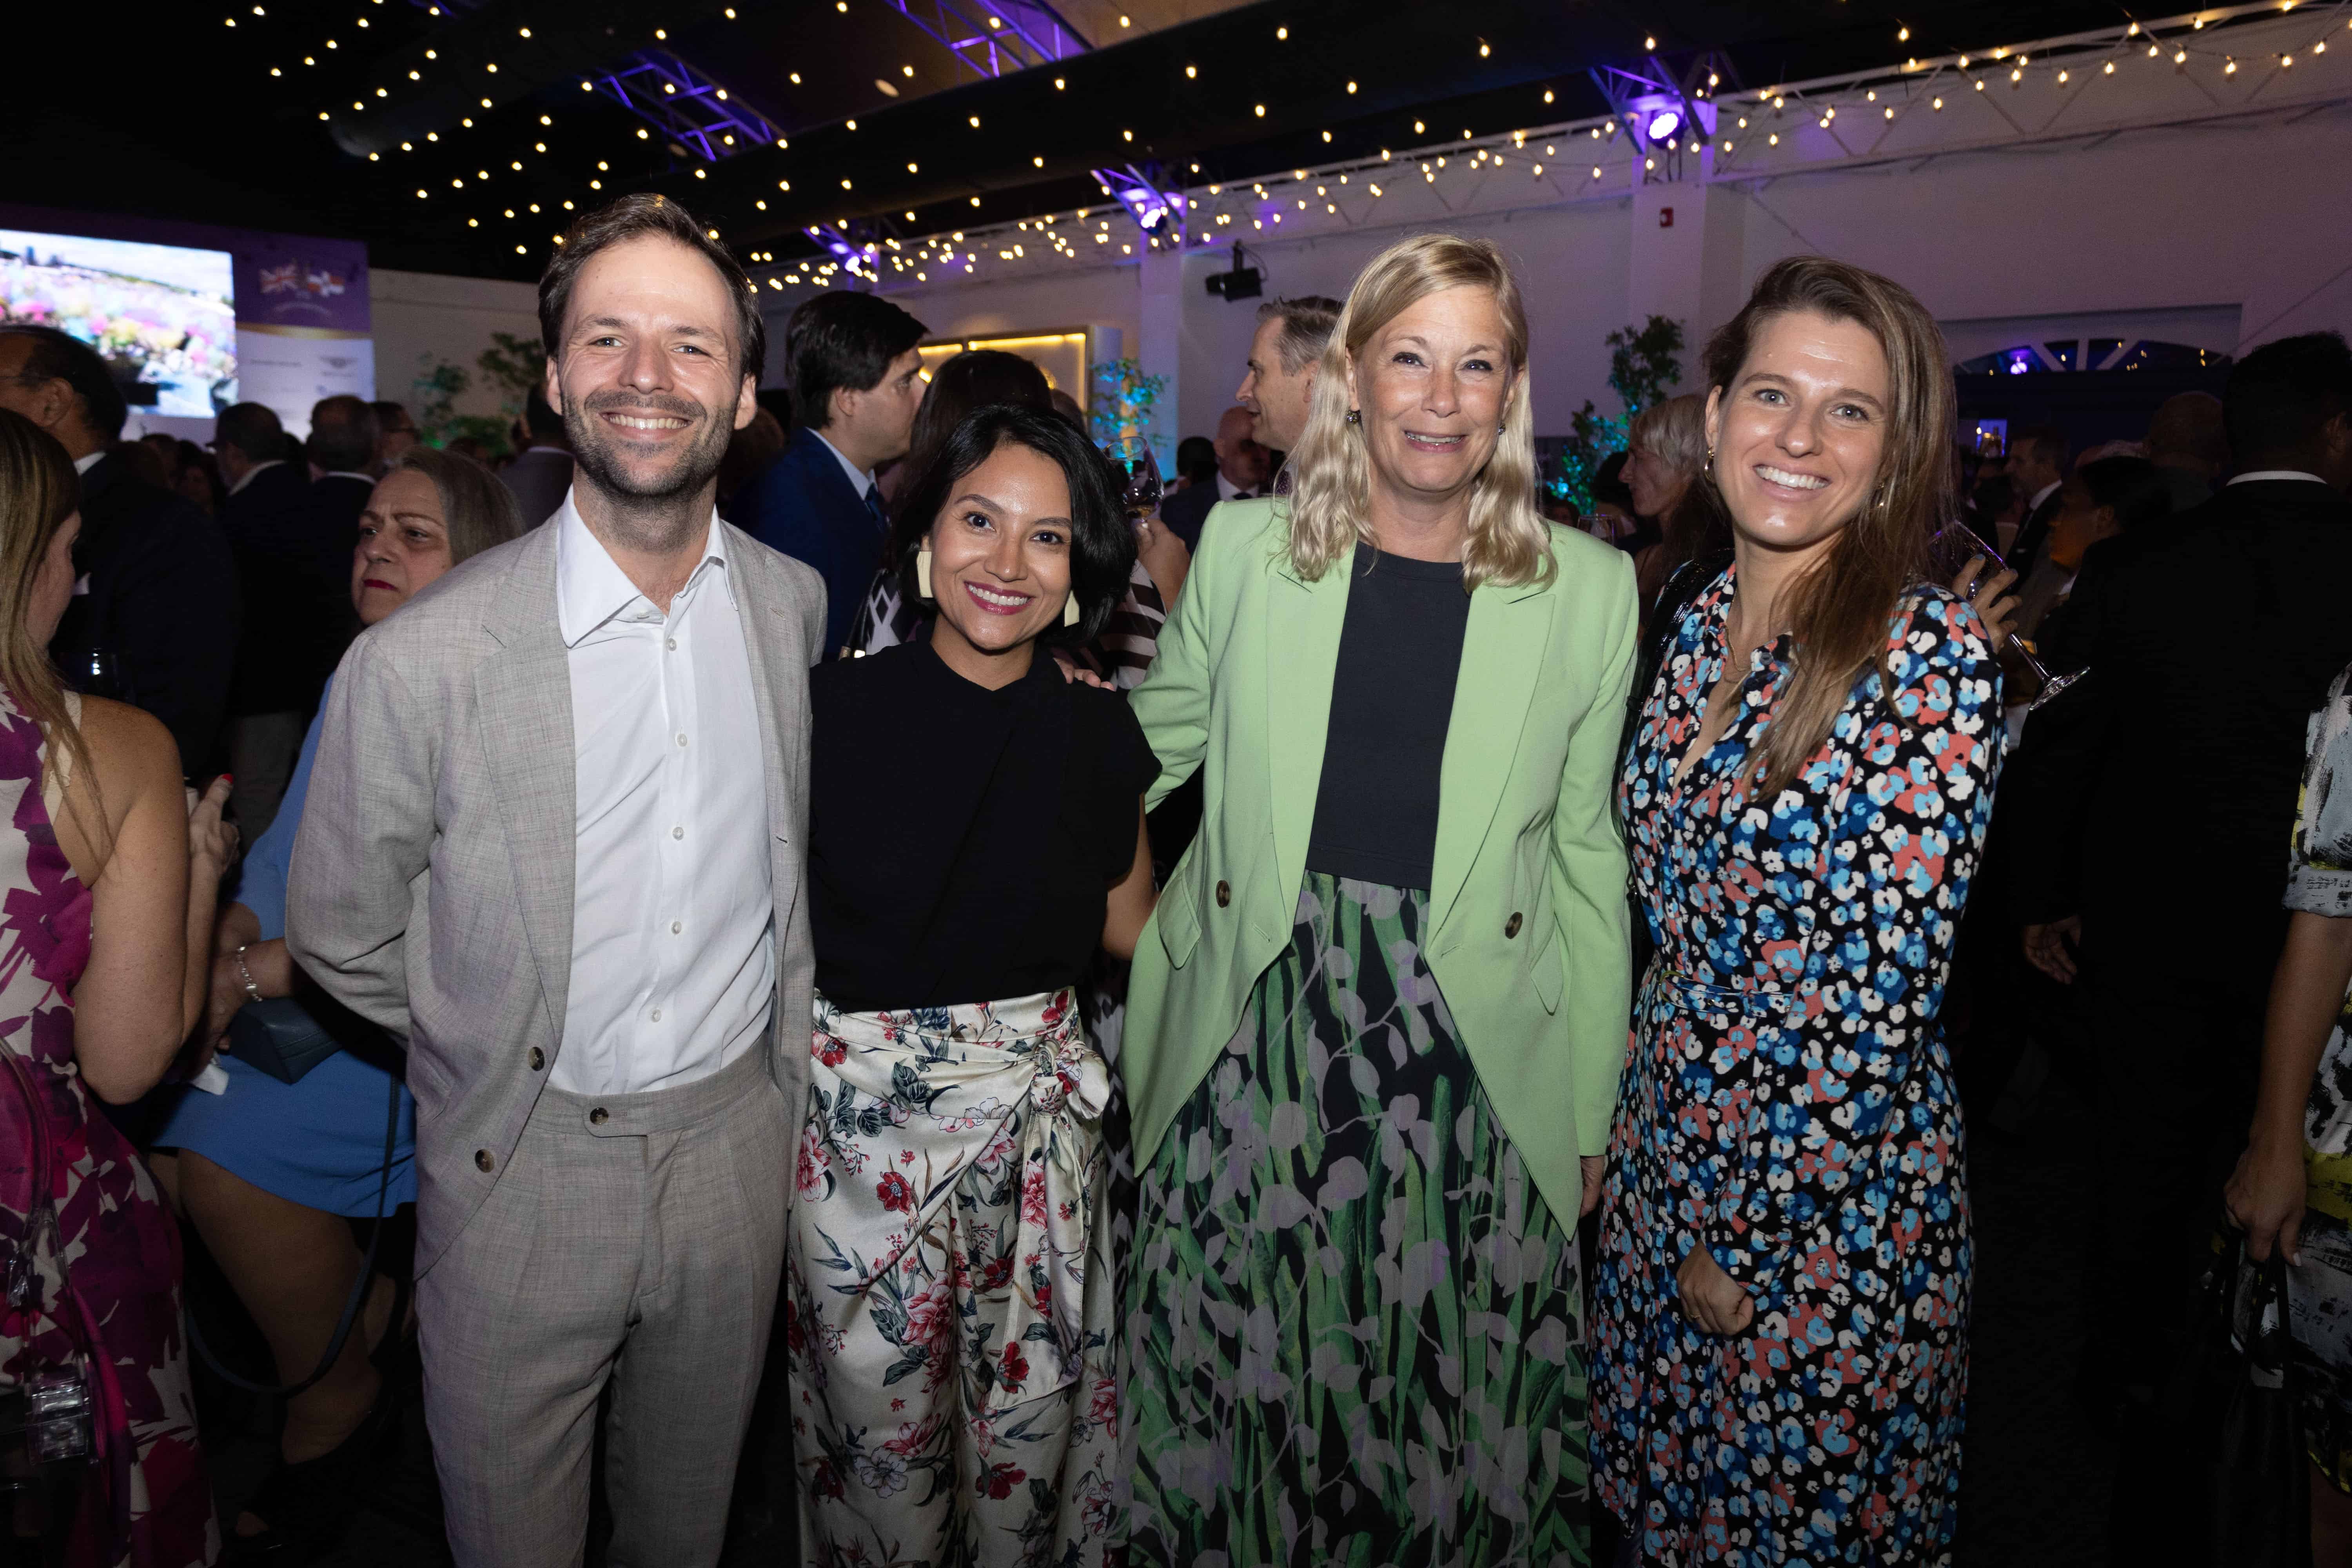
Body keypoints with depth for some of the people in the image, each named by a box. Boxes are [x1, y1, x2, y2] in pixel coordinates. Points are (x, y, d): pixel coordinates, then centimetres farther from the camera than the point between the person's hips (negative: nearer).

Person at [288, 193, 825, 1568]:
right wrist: (495, 1058, 3)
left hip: (739, 1140, 3)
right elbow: (341, 937, -4)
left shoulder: (797, 605, -5)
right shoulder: (422, 661, -19)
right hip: (524, 1167, -2)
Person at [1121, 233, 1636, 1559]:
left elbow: (1585, 850, 5)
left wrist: (1593, 1102, 7)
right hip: (1252, 1046, 1)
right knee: (1237, 1390, 13)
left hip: (1476, 1067, 0)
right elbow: (1150, 751, 13)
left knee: (1460, 1409, 11)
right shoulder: (1245, 548, 0)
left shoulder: (1588, 588, -1)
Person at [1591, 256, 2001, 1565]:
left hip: (1830, 1197, -6)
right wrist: (1635, 1144, 8)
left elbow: (1883, 988, -20)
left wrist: (1754, 1242, -15)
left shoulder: (1934, 656, -18)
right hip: (1675, 1145, 6)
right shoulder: (1700, 627, 2)